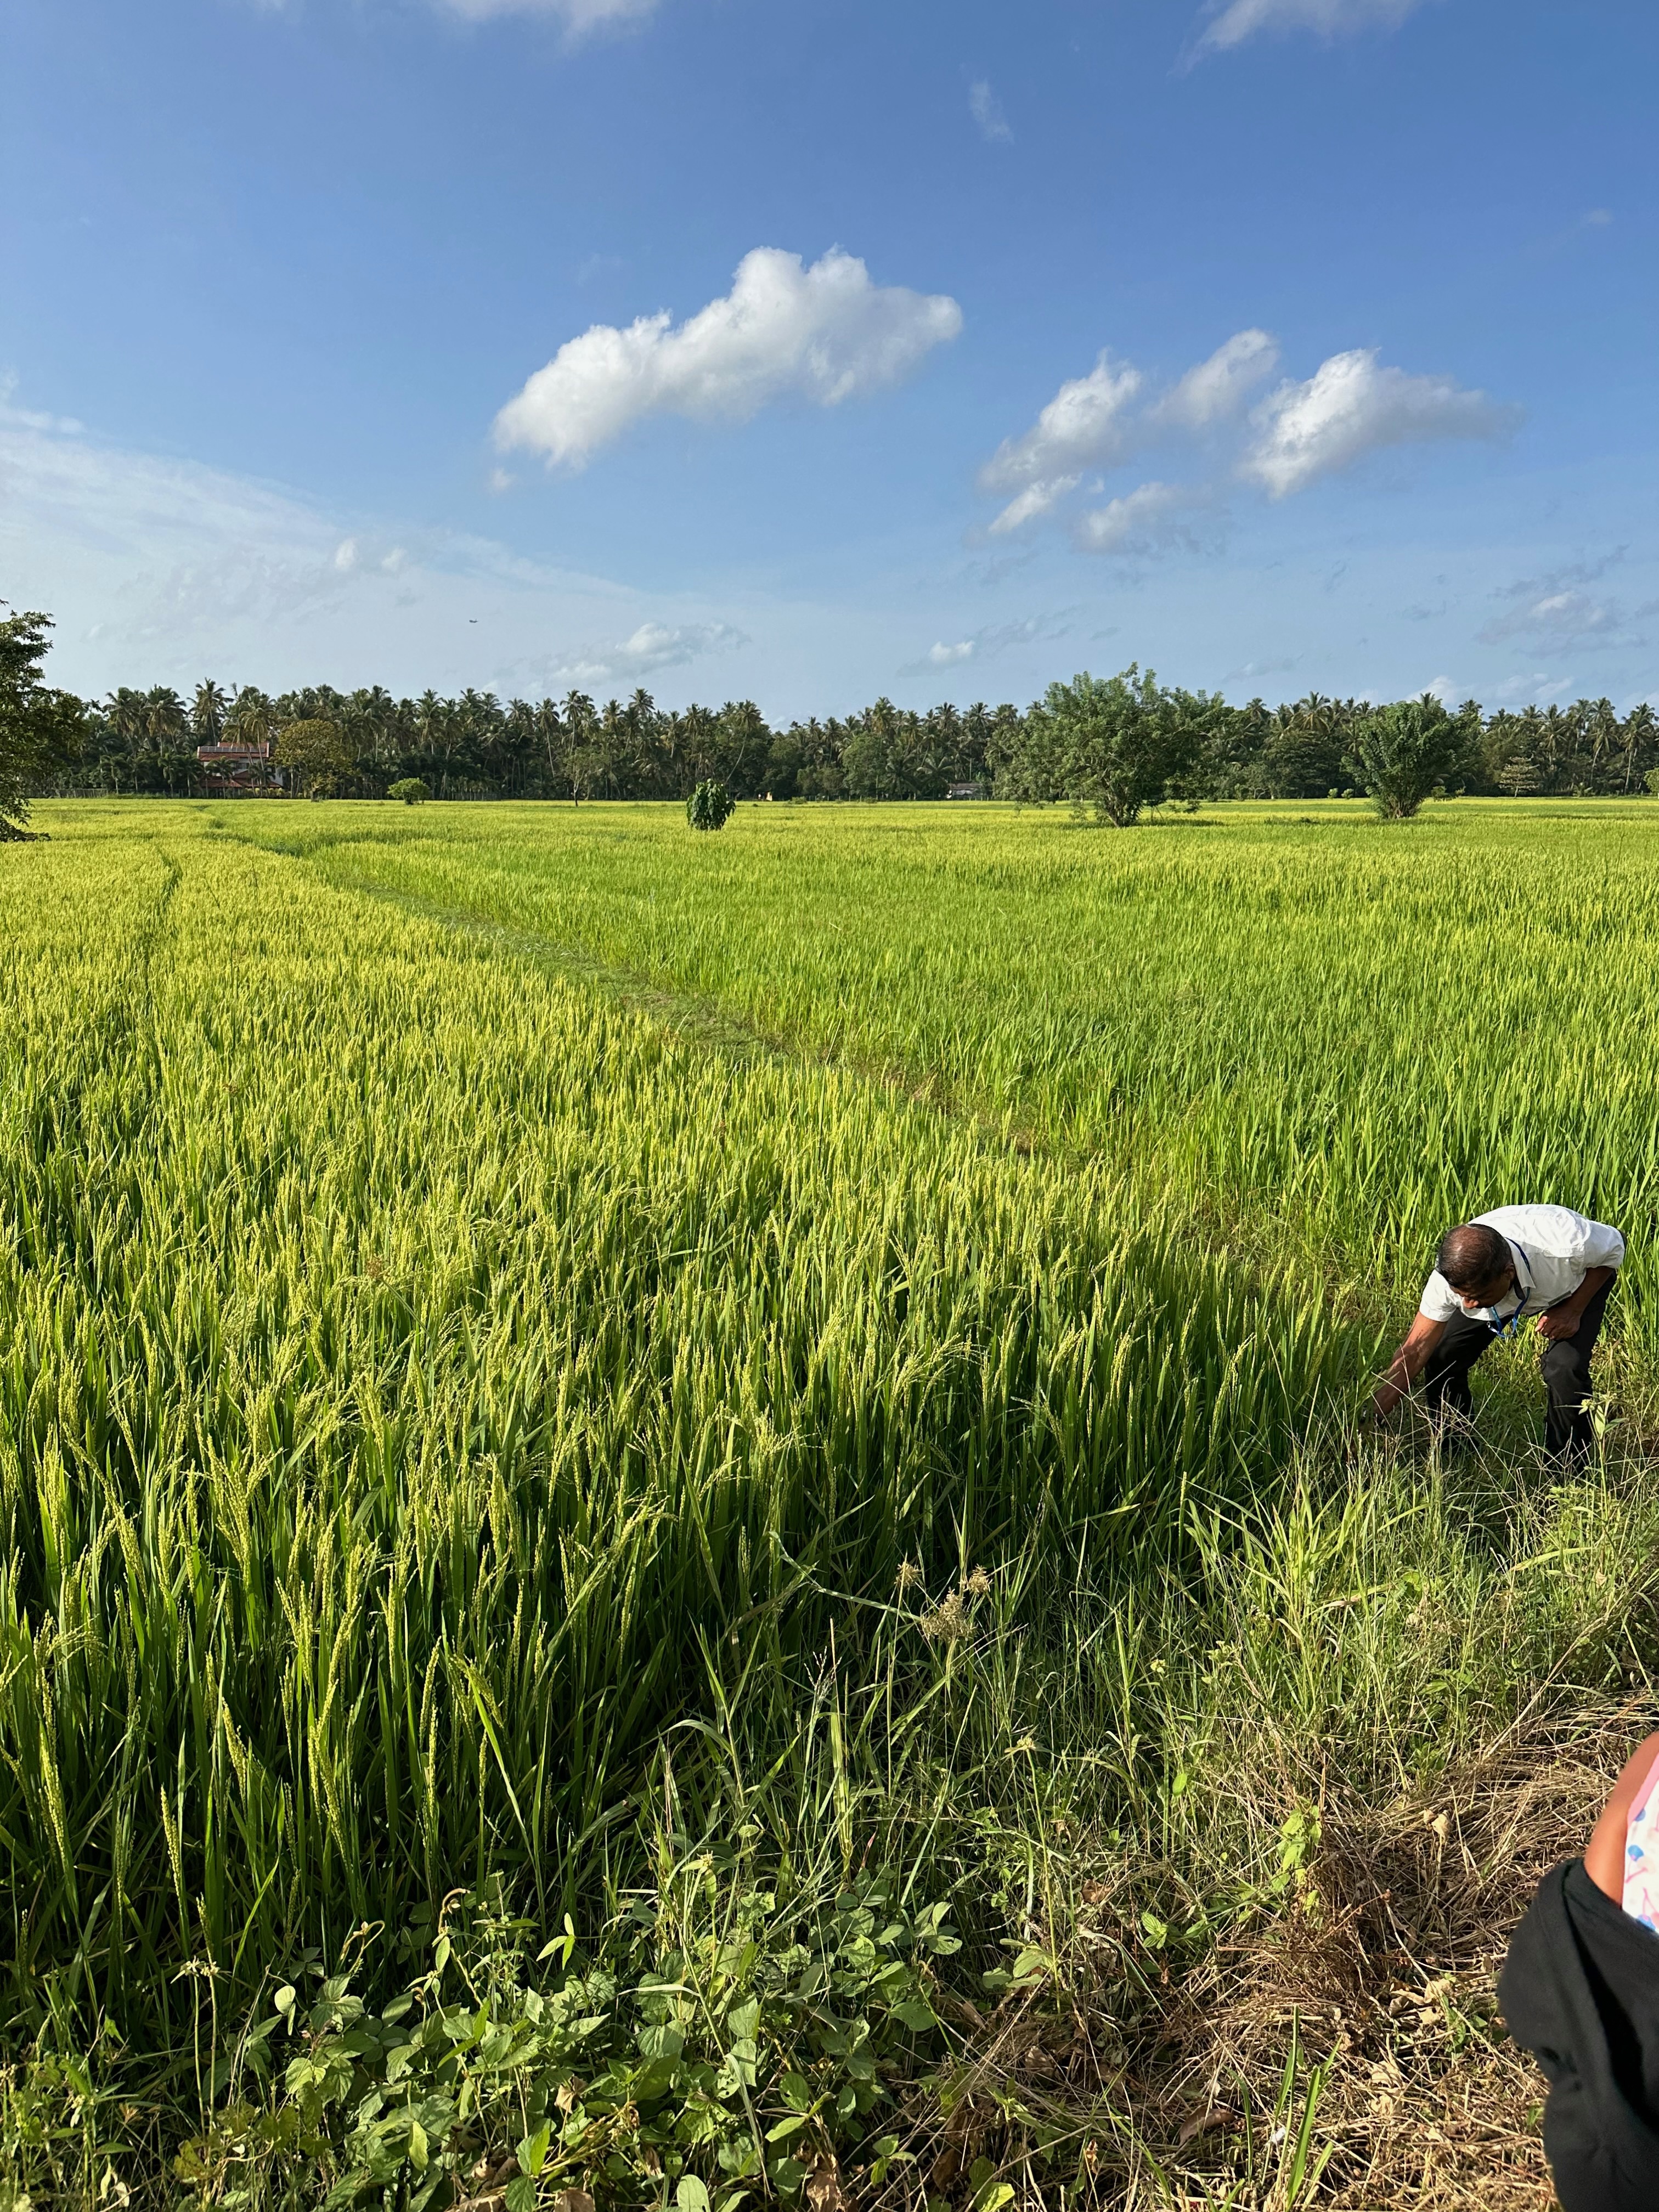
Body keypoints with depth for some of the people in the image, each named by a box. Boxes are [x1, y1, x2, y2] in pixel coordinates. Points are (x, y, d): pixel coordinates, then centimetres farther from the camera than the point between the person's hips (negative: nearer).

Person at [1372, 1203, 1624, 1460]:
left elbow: (1614, 1248, -20)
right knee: (1440, 1358, -11)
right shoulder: (1450, 1277, -36)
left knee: (1566, 1367, -26)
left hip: (1582, 1280, -2)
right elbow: (1415, 1352, -27)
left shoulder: (1567, 1246, -45)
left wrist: (1573, 1311, -27)